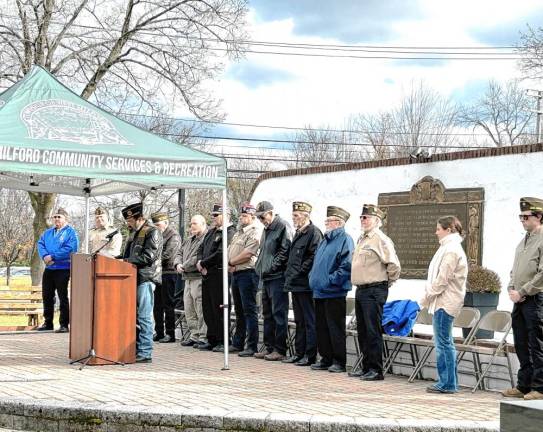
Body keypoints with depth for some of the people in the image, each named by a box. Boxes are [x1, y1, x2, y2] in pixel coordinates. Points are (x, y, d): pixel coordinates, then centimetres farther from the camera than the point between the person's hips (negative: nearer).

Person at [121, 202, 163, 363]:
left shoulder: (152, 232, -6)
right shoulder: (134, 233, 21)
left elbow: (148, 257, -15)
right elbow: (128, 255, 28)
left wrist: (127, 261, -10)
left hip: (146, 279, -9)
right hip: (134, 278, 9)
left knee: (144, 317, -8)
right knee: (134, 316, 10)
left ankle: (145, 353, -5)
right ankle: (135, 349, 15)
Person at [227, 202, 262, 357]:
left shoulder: (255, 232, -10)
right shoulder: (238, 232, 20)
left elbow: (247, 254, -19)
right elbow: (229, 251, 17)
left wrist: (231, 262, -7)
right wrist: (230, 265, -3)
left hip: (247, 273, -9)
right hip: (235, 274, 9)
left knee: (250, 311, -7)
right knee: (239, 311, 15)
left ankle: (252, 346, -5)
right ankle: (237, 344, 23)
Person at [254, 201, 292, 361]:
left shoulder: (282, 226, -10)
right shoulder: (266, 229, 19)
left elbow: (284, 251, -17)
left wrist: (271, 267, -16)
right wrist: (259, 267, 14)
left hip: (277, 277, -10)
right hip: (265, 277, 10)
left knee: (279, 314, -6)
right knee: (267, 314, 13)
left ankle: (280, 350, -3)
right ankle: (269, 347, 20)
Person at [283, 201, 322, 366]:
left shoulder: (314, 232, -11)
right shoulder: (298, 233, 18)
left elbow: (314, 258, -19)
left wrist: (298, 273, -16)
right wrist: (289, 274, 16)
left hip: (305, 285, -10)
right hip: (295, 285, 10)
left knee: (309, 321, -4)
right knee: (299, 321, 14)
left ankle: (310, 356, 0)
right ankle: (299, 353, 20)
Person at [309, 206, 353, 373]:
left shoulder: (345, 240, -9)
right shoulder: (325, 240, 19)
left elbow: (346, 266, -18)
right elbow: (316, 263, 28)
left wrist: (331, 280, -19)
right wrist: (313, 278, 14)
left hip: (334, 293, -9)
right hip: (319, 292, 9)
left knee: (335, 328, -3)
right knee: (321, 327, 11)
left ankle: (339, 361, 4)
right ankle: (326, 358, 19)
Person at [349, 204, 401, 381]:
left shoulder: (381, 240, -12)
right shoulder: (362, 239, 17)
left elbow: (394, 265, -17)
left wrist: (387, 282, -5)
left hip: (374, 291, -9)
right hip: (360, 290, 9)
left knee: (373, 331, -8)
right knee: (362, 331, 13)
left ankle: (376, 370, -4)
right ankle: (366, 367, 21)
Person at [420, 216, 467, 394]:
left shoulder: (451, 250, -14)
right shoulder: (450, 247, 18)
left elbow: (443, 278, -18)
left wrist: (428, 295, -9)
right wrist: (429, 296, 15)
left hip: (445, 301, -11)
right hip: (443, 301, 11)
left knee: (443, 342, -6)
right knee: (445, 342, 13)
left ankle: (447, 383, -2)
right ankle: (449, 382, 19)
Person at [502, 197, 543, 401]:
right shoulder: (524, 241, 17)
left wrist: (522, 292, -15)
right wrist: (511, 289, 5)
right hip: (519, 300, 9)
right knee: (521, 345, 12)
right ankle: (524, 386, 20)